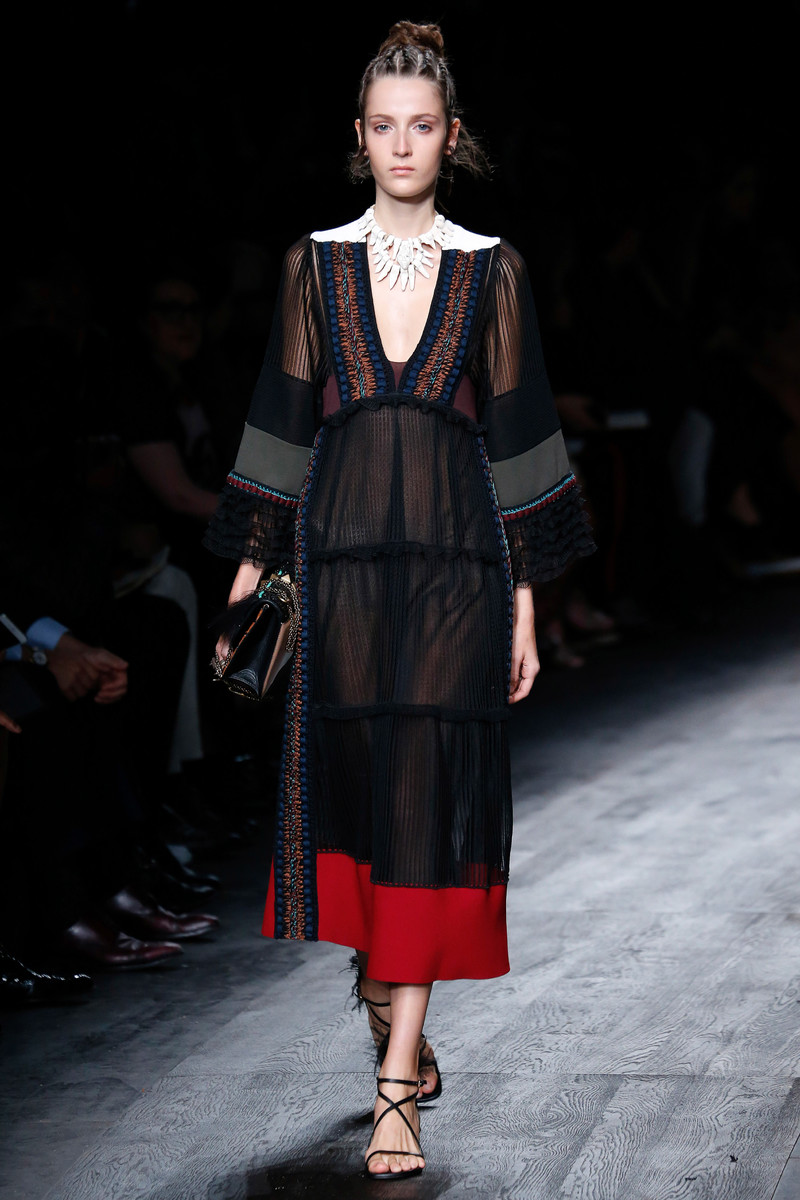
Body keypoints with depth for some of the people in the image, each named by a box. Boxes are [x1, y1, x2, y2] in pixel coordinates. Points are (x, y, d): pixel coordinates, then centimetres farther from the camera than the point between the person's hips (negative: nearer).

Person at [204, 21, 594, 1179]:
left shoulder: (490, 270, 4)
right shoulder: (317, 264, 8)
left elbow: (516, 435, 5)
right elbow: (283, 424, 9)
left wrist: (525, 603, 2)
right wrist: (248, 576, 5)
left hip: (454, 562, -2)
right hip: (341, 554, 2)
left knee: (428, 801, -7)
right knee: (346, 788, 3)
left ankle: (396, 1087, -8)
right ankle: (400, 1035, 23)